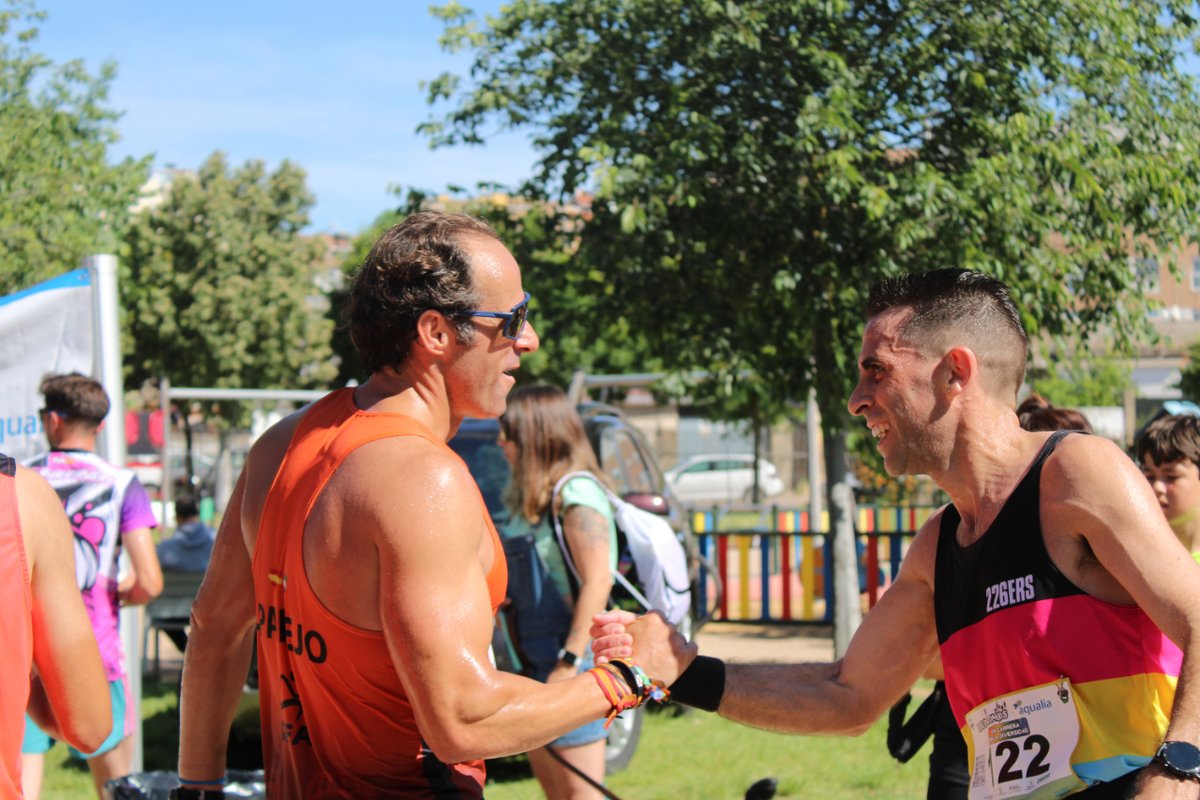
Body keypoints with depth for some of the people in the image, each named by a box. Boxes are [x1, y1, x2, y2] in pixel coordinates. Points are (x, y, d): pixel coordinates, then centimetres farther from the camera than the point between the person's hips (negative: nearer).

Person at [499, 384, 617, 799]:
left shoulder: (575, 494, -14)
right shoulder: (528, 498, 14)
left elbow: (598, 581, -21)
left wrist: (570, 662, -23)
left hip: (569, 656, -10)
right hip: (532, 656, 10)